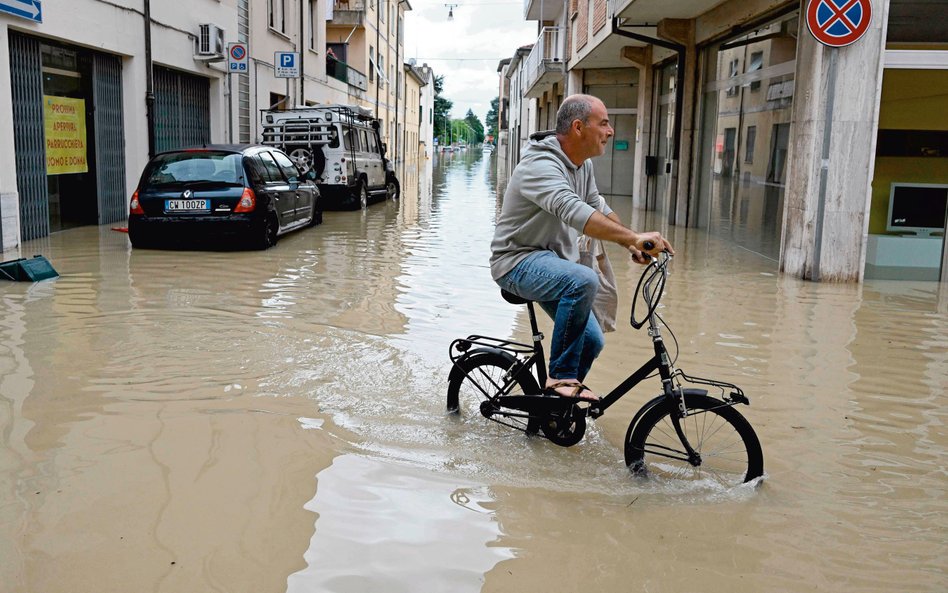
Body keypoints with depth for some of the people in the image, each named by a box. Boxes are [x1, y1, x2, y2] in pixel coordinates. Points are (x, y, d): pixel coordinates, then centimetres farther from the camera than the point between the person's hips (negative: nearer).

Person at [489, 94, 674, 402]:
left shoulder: (583, 165, 6)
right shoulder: (542, 166, -25)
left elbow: (598, 207, 17)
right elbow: (574, 211, -41)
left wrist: (633, 245, 2)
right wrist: (633, 237, -50)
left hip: (551, 261, 9)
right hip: (518, 262, -9)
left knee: (592, 341, 3)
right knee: (584, 280, -36)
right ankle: (561, 377, -23)